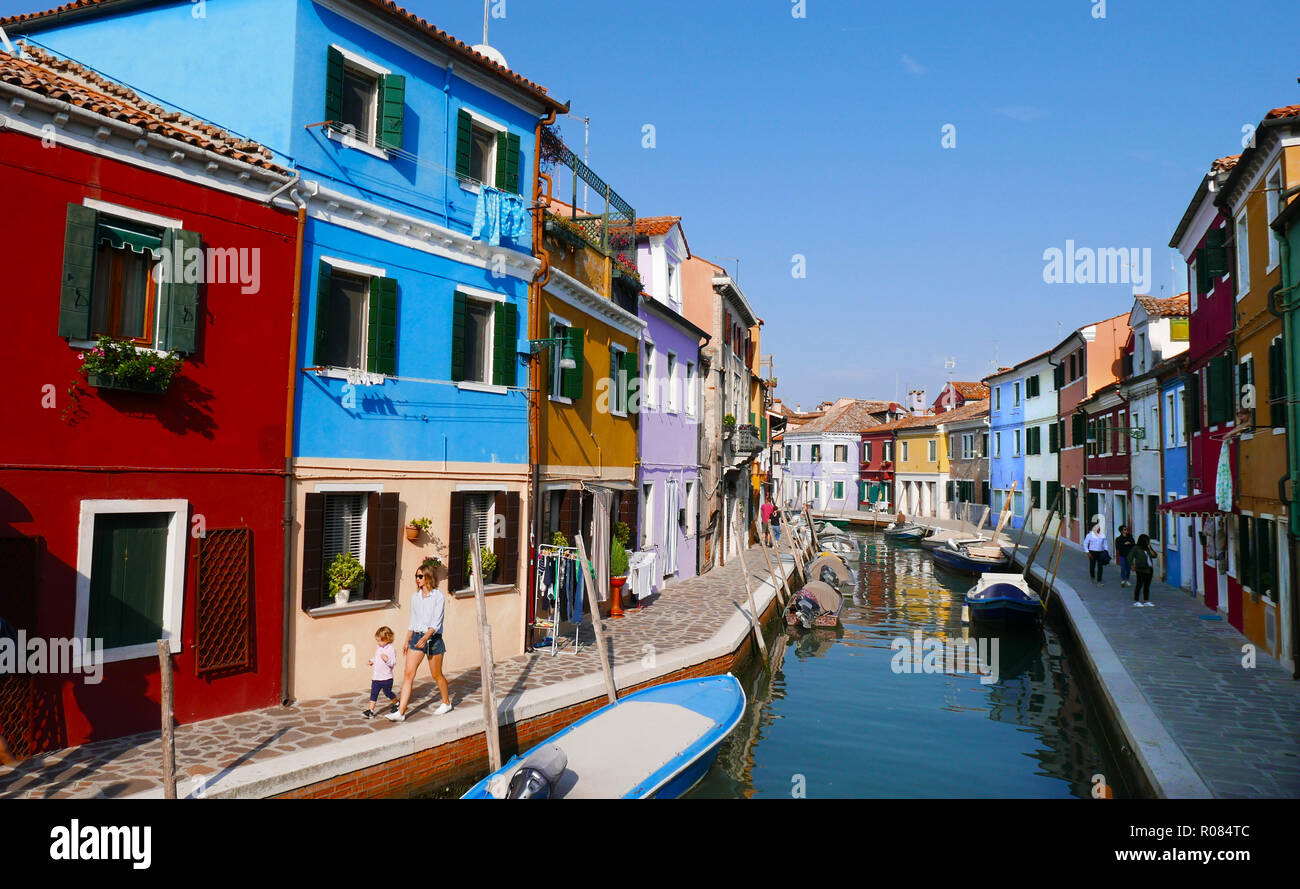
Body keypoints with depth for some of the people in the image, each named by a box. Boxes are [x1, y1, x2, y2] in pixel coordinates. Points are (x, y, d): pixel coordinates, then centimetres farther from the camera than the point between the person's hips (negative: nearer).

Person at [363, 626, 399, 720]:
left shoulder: (390, 649, -16)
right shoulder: (378, 647, 9)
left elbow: (393, 663, -21)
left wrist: (387, 659, -37)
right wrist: (372, 661, 13)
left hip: (386, 678, -7)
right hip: (376, 677, 7)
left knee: (388, 692, 9)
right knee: (373, 694, 2)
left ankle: (397, 703, 32)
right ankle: (370, 710, 3)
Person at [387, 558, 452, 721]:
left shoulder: (438, 596, -11)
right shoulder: (415, 596, 8)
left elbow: (436, 622, -18)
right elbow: (413, 621, 17)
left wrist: (426, 637, -31)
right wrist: (407, 640, 18)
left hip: (433, 639, -5)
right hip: (416, 637, 5)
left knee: (437, 675, 8)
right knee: (408, 674, -5)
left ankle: (447, 703, 30)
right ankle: (401, 712, -4)